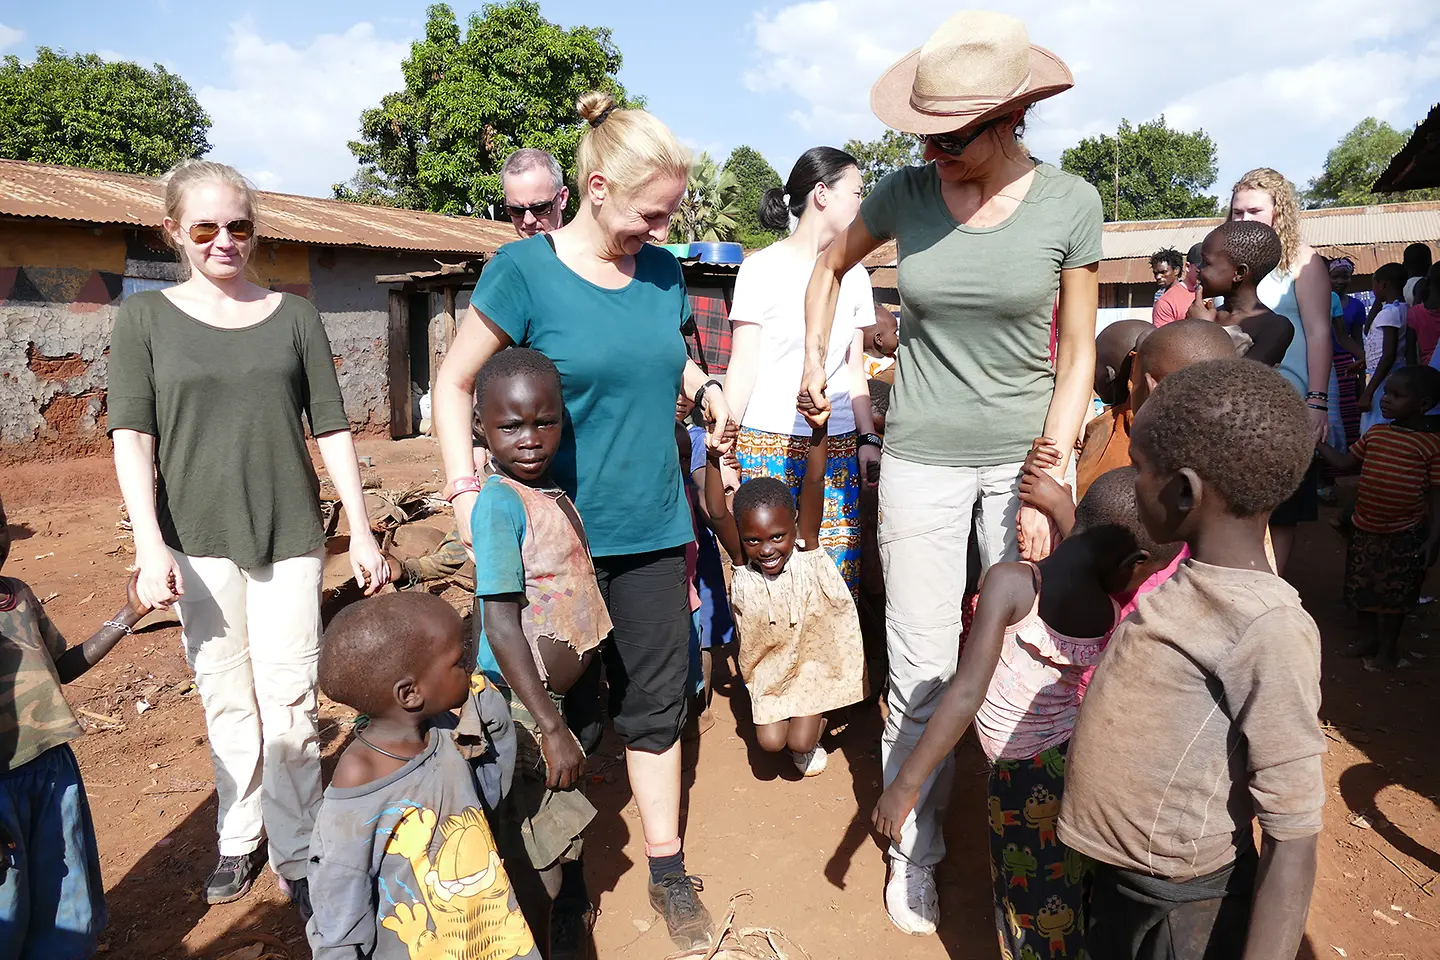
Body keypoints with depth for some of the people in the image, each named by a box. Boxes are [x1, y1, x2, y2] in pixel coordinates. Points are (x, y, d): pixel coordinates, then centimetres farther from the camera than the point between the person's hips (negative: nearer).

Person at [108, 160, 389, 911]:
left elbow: (331, 429, 5)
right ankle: (239, 837, 28)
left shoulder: (294, 316, 6)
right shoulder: (145, 317, 4)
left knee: (290, 699, 0)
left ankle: (296, 853, 13)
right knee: (227, 698, 9)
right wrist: (150, 545, -12)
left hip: (288, 537, 0)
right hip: (197, 541, 0)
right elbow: (131, 435, -2)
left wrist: (362, 533, 2)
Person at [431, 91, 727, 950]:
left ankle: (668, 869, 32)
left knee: (657, 704, 13)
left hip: (653, 528, 4)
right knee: (567, 715, 12)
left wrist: (706, 388, -1)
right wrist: (466, 491, -13)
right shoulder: (525, 271, -10)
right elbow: (456, 383, -3)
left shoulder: (663, 271, 4)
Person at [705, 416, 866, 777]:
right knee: (770, 741, -5)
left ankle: (812, 722, 28)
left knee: (800, 743, -6)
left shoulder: (806, 548, -21)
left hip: (814, 654, -1)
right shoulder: (743, 562, -19)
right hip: (768, 665, 1)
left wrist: (819, 425, -45)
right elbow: (717, 514, -36)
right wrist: (714, 457, -48)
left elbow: (814, 481, -33)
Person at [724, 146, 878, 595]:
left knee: (838, 578, 1)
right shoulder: (763, 267, -1)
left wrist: (868, 438, 10)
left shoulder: (853, 274, 14)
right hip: (767, 444, -4)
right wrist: (722, 448, -8)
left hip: (837, 447, 5)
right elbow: (742, 367, -3)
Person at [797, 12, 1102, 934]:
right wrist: (815, 359, 6)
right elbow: (830, 265, 15)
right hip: (923, 455, 0)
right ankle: (915, 851, 25)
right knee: (921, 670, 4)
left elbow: (1077, 354, -4)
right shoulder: (906, 192, -6)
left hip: (1028, 448, 0)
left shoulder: (1069, 203, -8)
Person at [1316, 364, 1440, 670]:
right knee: (1360, 587, 15)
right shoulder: (1376, 433, 3)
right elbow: (1344, 462, 12)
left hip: (1403, 536, -5)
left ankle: (1388, 647, 27)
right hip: (1364, 529, 5)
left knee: (1394, 594, 8)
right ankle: (1370, 637, 35)